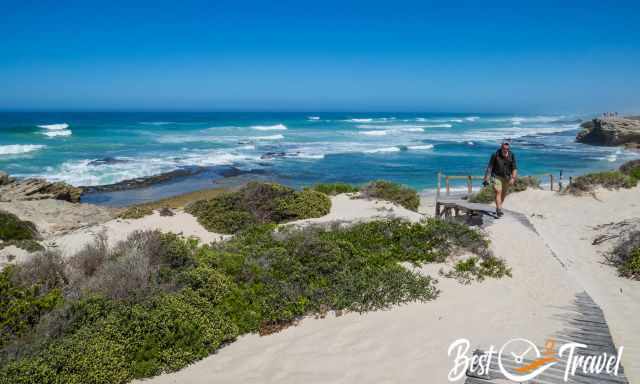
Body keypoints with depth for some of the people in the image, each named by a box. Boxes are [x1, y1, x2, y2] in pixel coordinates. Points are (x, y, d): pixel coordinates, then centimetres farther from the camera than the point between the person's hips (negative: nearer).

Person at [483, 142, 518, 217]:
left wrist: (513, 178, -23)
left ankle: (498, 207, 33)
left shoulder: (512, 155, -10)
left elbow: (514, 168, -11)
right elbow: (489, 167, -15)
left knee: (504, 193, 14)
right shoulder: (495, 155, -17)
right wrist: (486, 179, -18)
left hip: (507, 177, 4)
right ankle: (499, 210, -19)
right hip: (497, 176, -3)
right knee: (498, 192, -16)